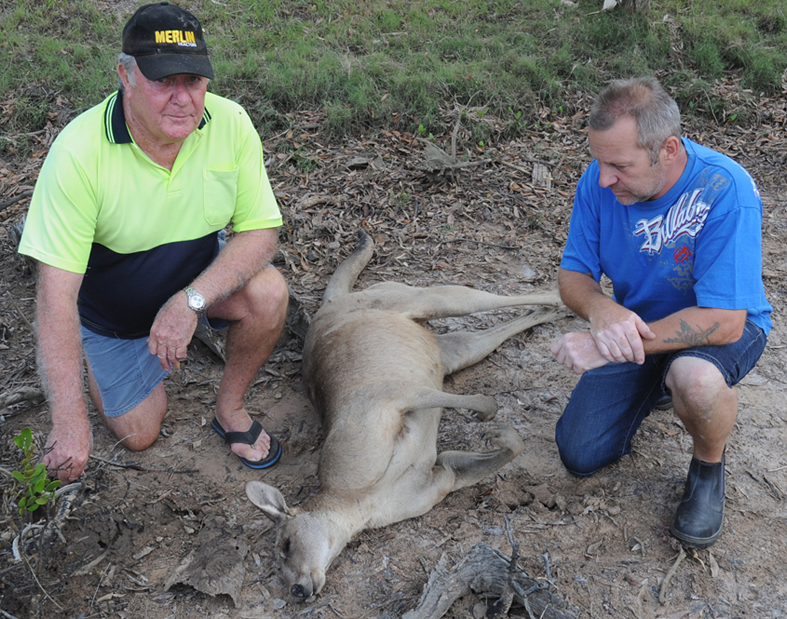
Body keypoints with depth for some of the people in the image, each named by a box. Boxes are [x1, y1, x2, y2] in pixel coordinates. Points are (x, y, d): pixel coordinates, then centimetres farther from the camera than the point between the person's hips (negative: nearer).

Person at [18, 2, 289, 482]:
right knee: (140, 434, 3)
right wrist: (70, 422, -34)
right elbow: (57, 293, -31)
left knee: (268, 292, -28)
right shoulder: (79, 151, -31)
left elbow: (261, 232, -17)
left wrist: (190, 301, -33)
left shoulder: (230, 124, -22)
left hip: (200, 281, 2)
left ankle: (230, 407, -1)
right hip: (111, 310, -1)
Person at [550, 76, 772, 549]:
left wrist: (607, 348, -39)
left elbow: (724, 322, -35)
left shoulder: (725, 191, -31)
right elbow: (573, 274, -7)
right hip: (634, 327, 5)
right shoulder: (601, 180, -17)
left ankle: (709, 466, -5)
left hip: (722, 328, -4)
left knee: (695, 377, -41)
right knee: (581, 456, -4)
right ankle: (657, 385, 26)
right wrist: (601, 309, -33)